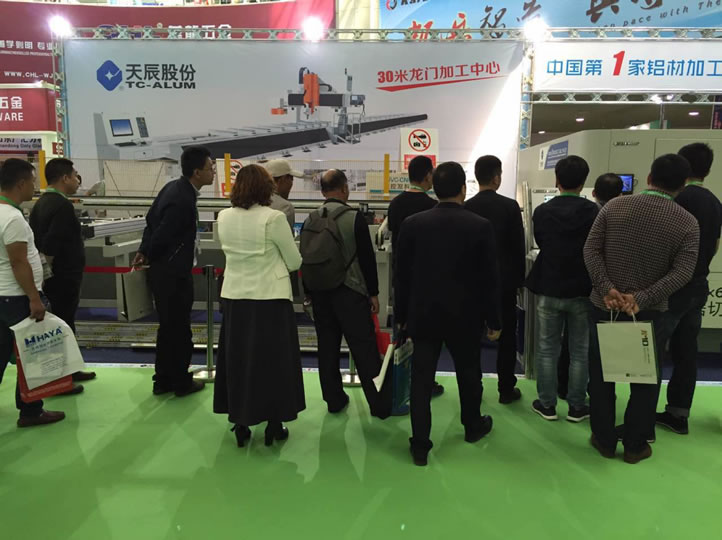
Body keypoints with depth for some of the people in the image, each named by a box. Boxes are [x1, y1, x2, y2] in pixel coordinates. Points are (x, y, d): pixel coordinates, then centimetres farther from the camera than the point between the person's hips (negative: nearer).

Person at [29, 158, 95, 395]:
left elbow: (38, 239, 14)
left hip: (56, 275, 10)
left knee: (62, 323, 19)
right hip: (63, 277, -10)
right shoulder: (62, 205, -20)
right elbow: (50, 244, -28)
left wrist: (47, 269, 17)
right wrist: (50, 270, -16)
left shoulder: (42, 202, 11)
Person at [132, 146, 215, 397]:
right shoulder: (183, 200, -24)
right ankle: (181, 382, 20)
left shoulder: (175, 188, 6)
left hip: (165, 271, 9)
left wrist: (144, 251, 9)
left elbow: (151, 220, 11)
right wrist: (148, 256, -3)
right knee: (179, 330, 5)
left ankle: (163, 380, 28)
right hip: (173, 273, -9)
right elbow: (161, 236, -22)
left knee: (168, 327, 18)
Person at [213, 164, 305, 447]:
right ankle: (274, 425, 17)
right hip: (270, 298, -4)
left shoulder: (224, 217, 1)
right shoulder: (274, 217, -14)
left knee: (237, 359, 14)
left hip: (234, 297, 4)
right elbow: (295, 262, -7)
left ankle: (240, 423, 22)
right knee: (273, 360, 8)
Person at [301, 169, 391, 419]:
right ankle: (381, 404, 6)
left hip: (319, 293, 5)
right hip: (349, 292, -5)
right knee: (365, 349, 0)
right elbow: (367, 258, -10)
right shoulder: (354, 217, -11)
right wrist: (373, 293, -2)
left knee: (327, 347, 13)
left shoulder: (310, 220, 4)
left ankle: (334, 400, 21)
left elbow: (305, 259, 10)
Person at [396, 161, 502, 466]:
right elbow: (489, 278, -7)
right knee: (468, 373, 20)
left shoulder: (412, 224, -6)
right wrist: (494, 320, 3)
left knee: (421, 379, 6)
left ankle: (420, 445, 10)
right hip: (465, 316, 0)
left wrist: (402, 315, 9)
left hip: (423, 315, 1)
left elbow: (403, 274, -1)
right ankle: (473, 426, 40)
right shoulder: (480, 226, -10)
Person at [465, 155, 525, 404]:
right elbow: (519, 246, -7)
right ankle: (506, 389, 13)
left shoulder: (466, 207, -4)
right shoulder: (510, 206, -10)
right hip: (504, 279, -2)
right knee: (506, 336, 8)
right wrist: (520, 277, 6)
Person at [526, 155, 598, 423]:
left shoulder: (541, 212, -8)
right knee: (580, 351, 11)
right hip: (583, 291, 0)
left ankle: (547, 404, 17)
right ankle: (576, 406, 19)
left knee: (547, 350, 11)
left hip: (549, 289, 0)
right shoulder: (594, 212, -10)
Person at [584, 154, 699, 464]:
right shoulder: (687, 222, -7)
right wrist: (642, 299, -21)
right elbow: (683, 272, -16)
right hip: (649, 312, -1)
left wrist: (606, 289, -17)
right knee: (645, 379, 16)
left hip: (604, 307, 1)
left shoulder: (614, 206, -4)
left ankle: (604, 440, 26)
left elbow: (591, 250, -11)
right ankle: (635, 445, 26)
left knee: (601, 375, 15)